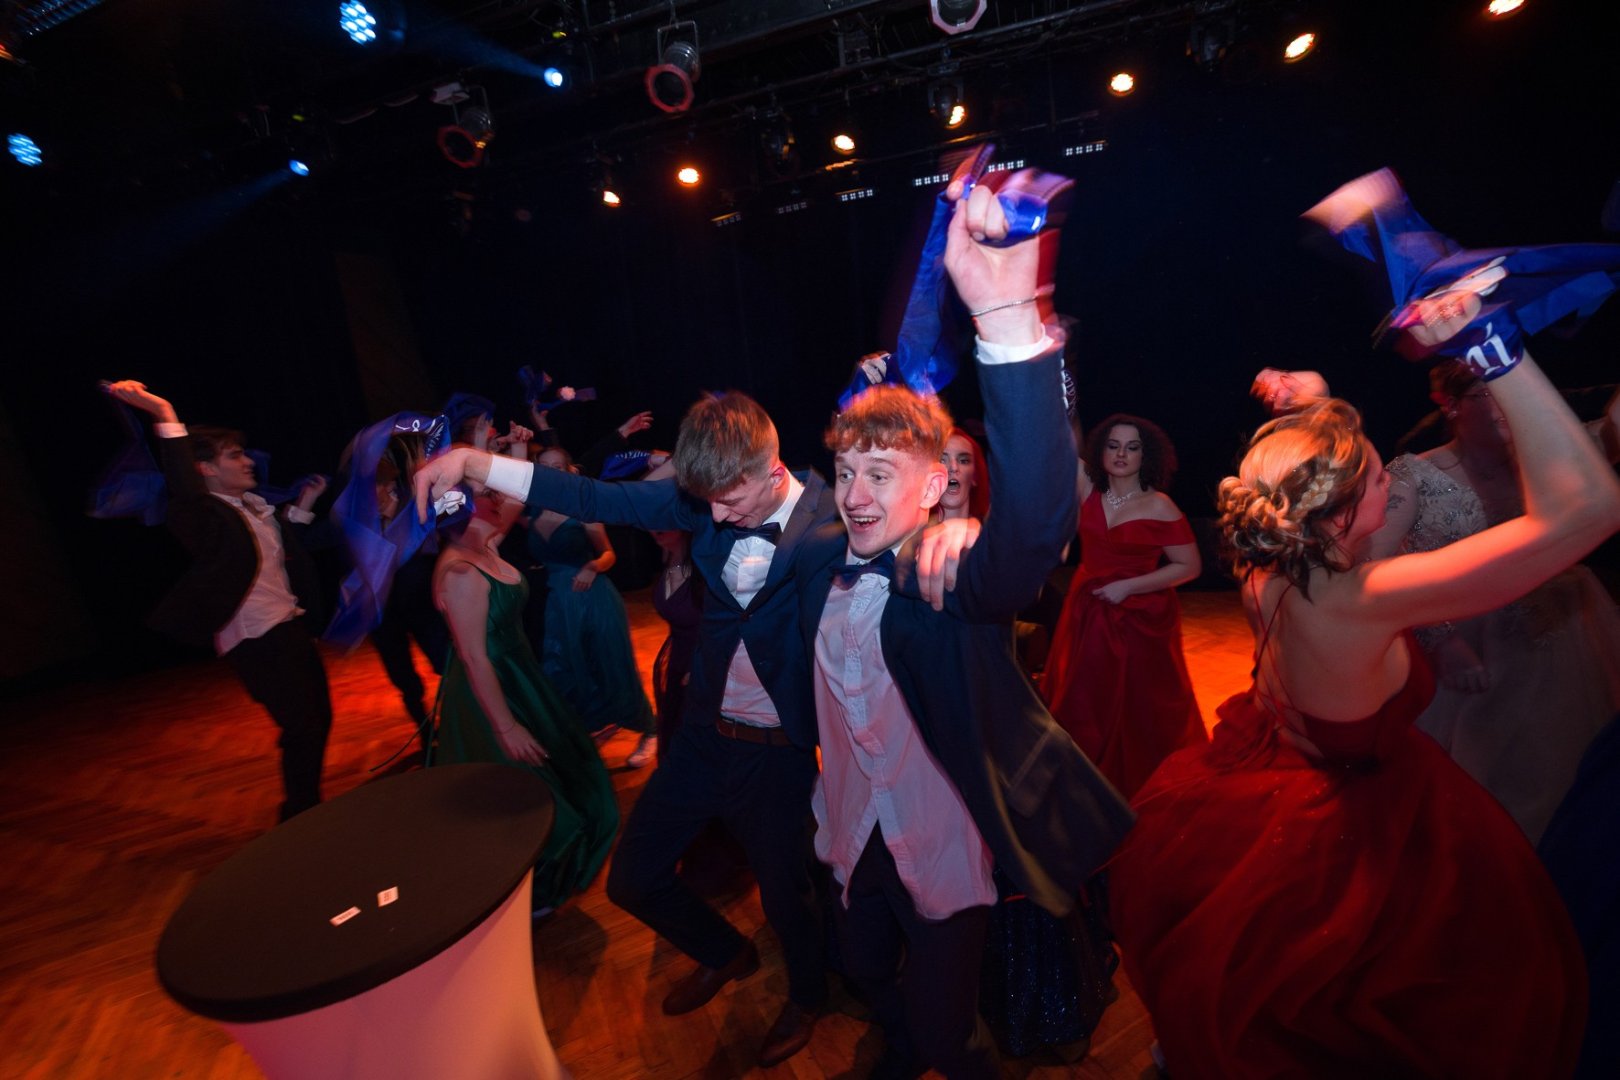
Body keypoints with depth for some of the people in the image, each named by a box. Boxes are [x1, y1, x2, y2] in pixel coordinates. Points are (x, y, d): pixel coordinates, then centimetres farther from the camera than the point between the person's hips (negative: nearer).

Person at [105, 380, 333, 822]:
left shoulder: (257, 505, 12)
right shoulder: (203, 515, -12)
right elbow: (183, 489, -35)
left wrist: (303, 507, 14)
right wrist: (166, 418, -39)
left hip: (291, 626, 8)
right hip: (254, 638, -8)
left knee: (318, 717, 16)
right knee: (300, 727, -3)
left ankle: (309, 808, 34)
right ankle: (298, 818, 17)